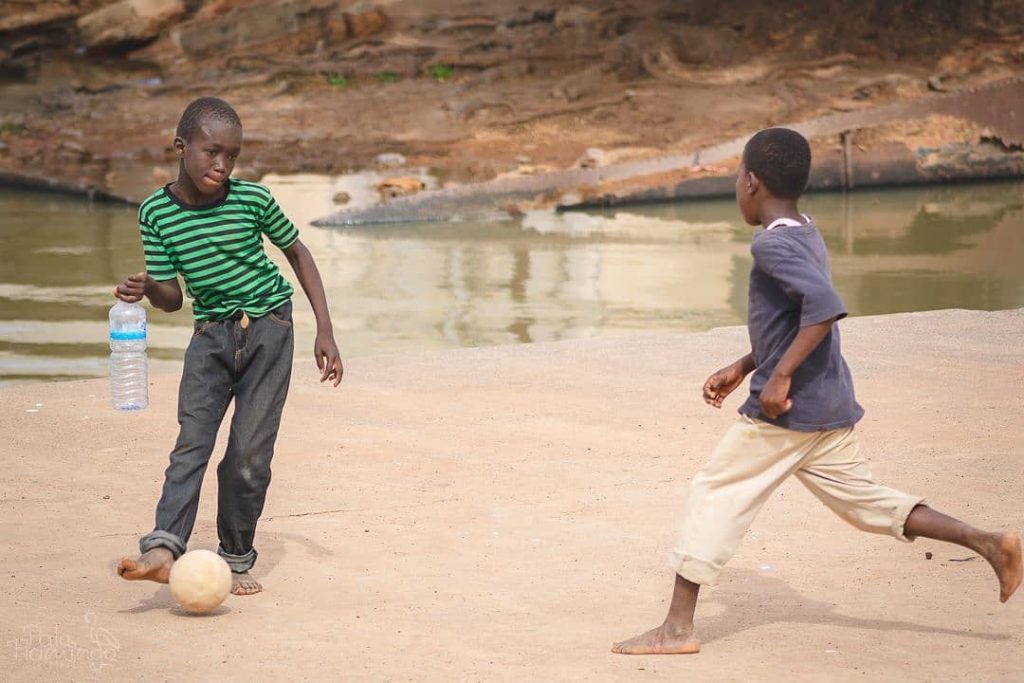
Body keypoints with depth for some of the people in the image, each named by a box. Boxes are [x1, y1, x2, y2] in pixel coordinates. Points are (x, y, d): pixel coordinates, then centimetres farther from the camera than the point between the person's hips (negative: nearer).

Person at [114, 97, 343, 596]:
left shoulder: (253, 200, -11)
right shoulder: (156, 212, -7)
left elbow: (297, 252, 5)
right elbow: (172, 297, -2)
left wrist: (324, 330, 2)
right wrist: (145, 290, -27)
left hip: (268, 328, -1)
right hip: (211, 333, 1)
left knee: (250, 452, -5)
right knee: (191, 441, -14)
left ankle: (236, 560, 7)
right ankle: (164, 547, -27)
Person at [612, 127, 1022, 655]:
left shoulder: (771, 245, -16)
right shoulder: (806, 235, 12)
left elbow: (824, 306, -30)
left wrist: (781, 376, -28)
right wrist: (741, 368, 26)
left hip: (784, 411, -9)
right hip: (829, 408, 9)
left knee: (713, 495, 1)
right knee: (864, 500, 15)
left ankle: (678, 626, 3)